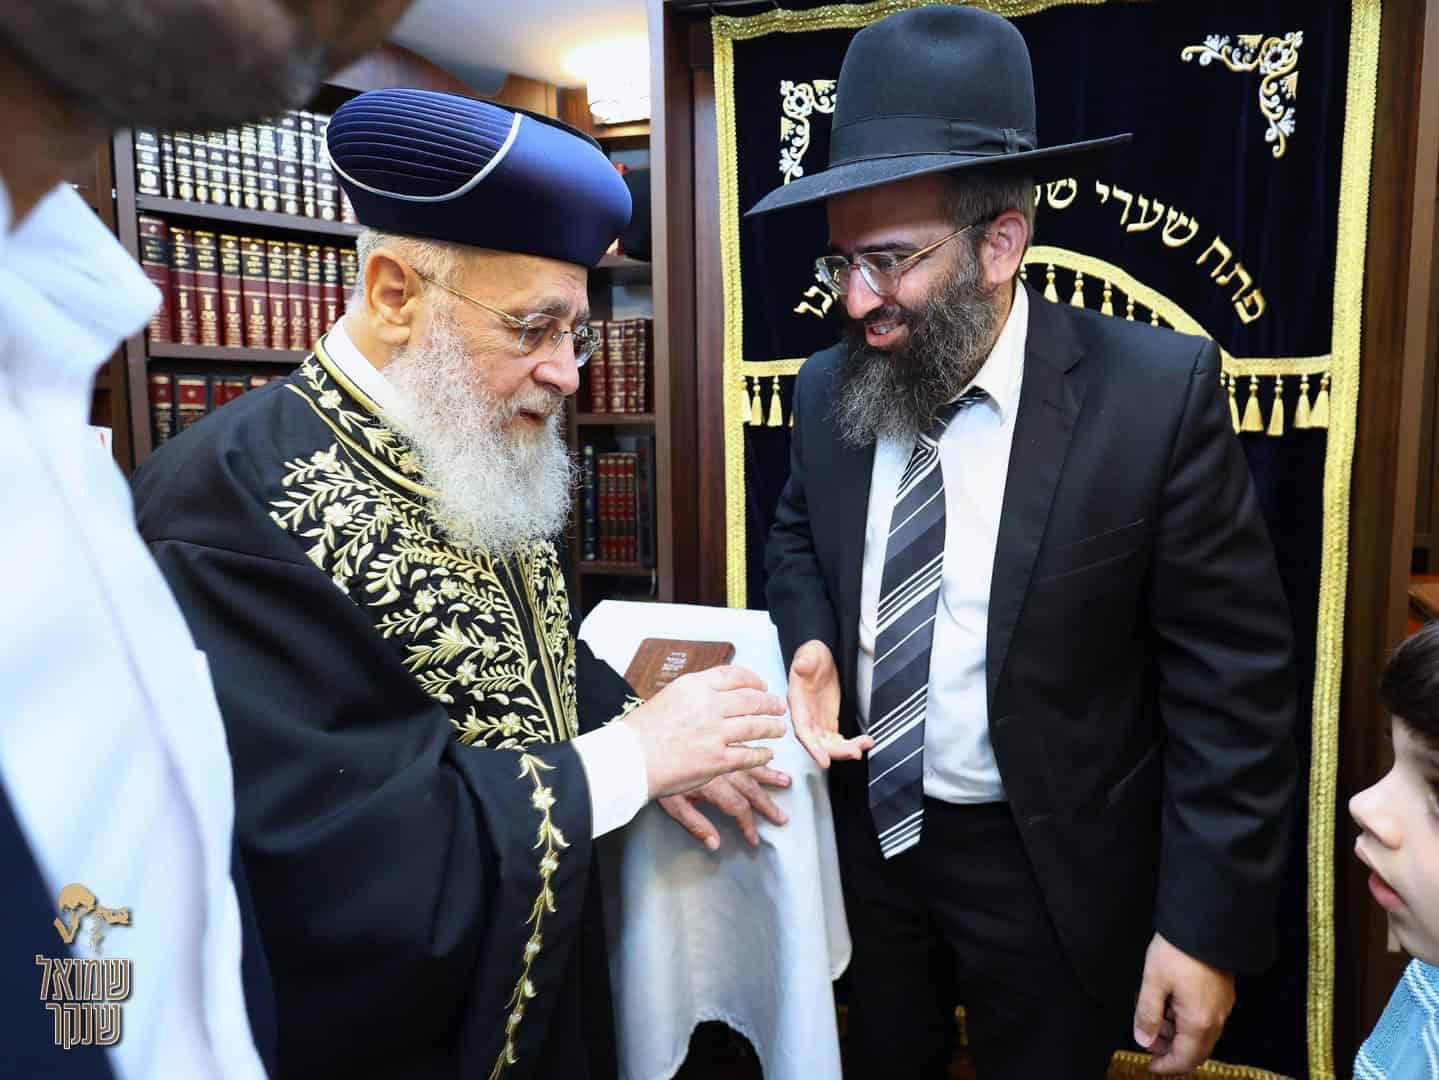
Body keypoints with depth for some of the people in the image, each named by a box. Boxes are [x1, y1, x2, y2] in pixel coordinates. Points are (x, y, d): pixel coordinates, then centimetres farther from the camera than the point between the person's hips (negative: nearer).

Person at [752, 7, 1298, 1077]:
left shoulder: (1157, 392, -19)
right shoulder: (828, 388, -6)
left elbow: (1232, 681, -15)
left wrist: (1209, 923, -15)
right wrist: (812, 645, -11)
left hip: (1049, 863, -3)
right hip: (869, 831, 4)